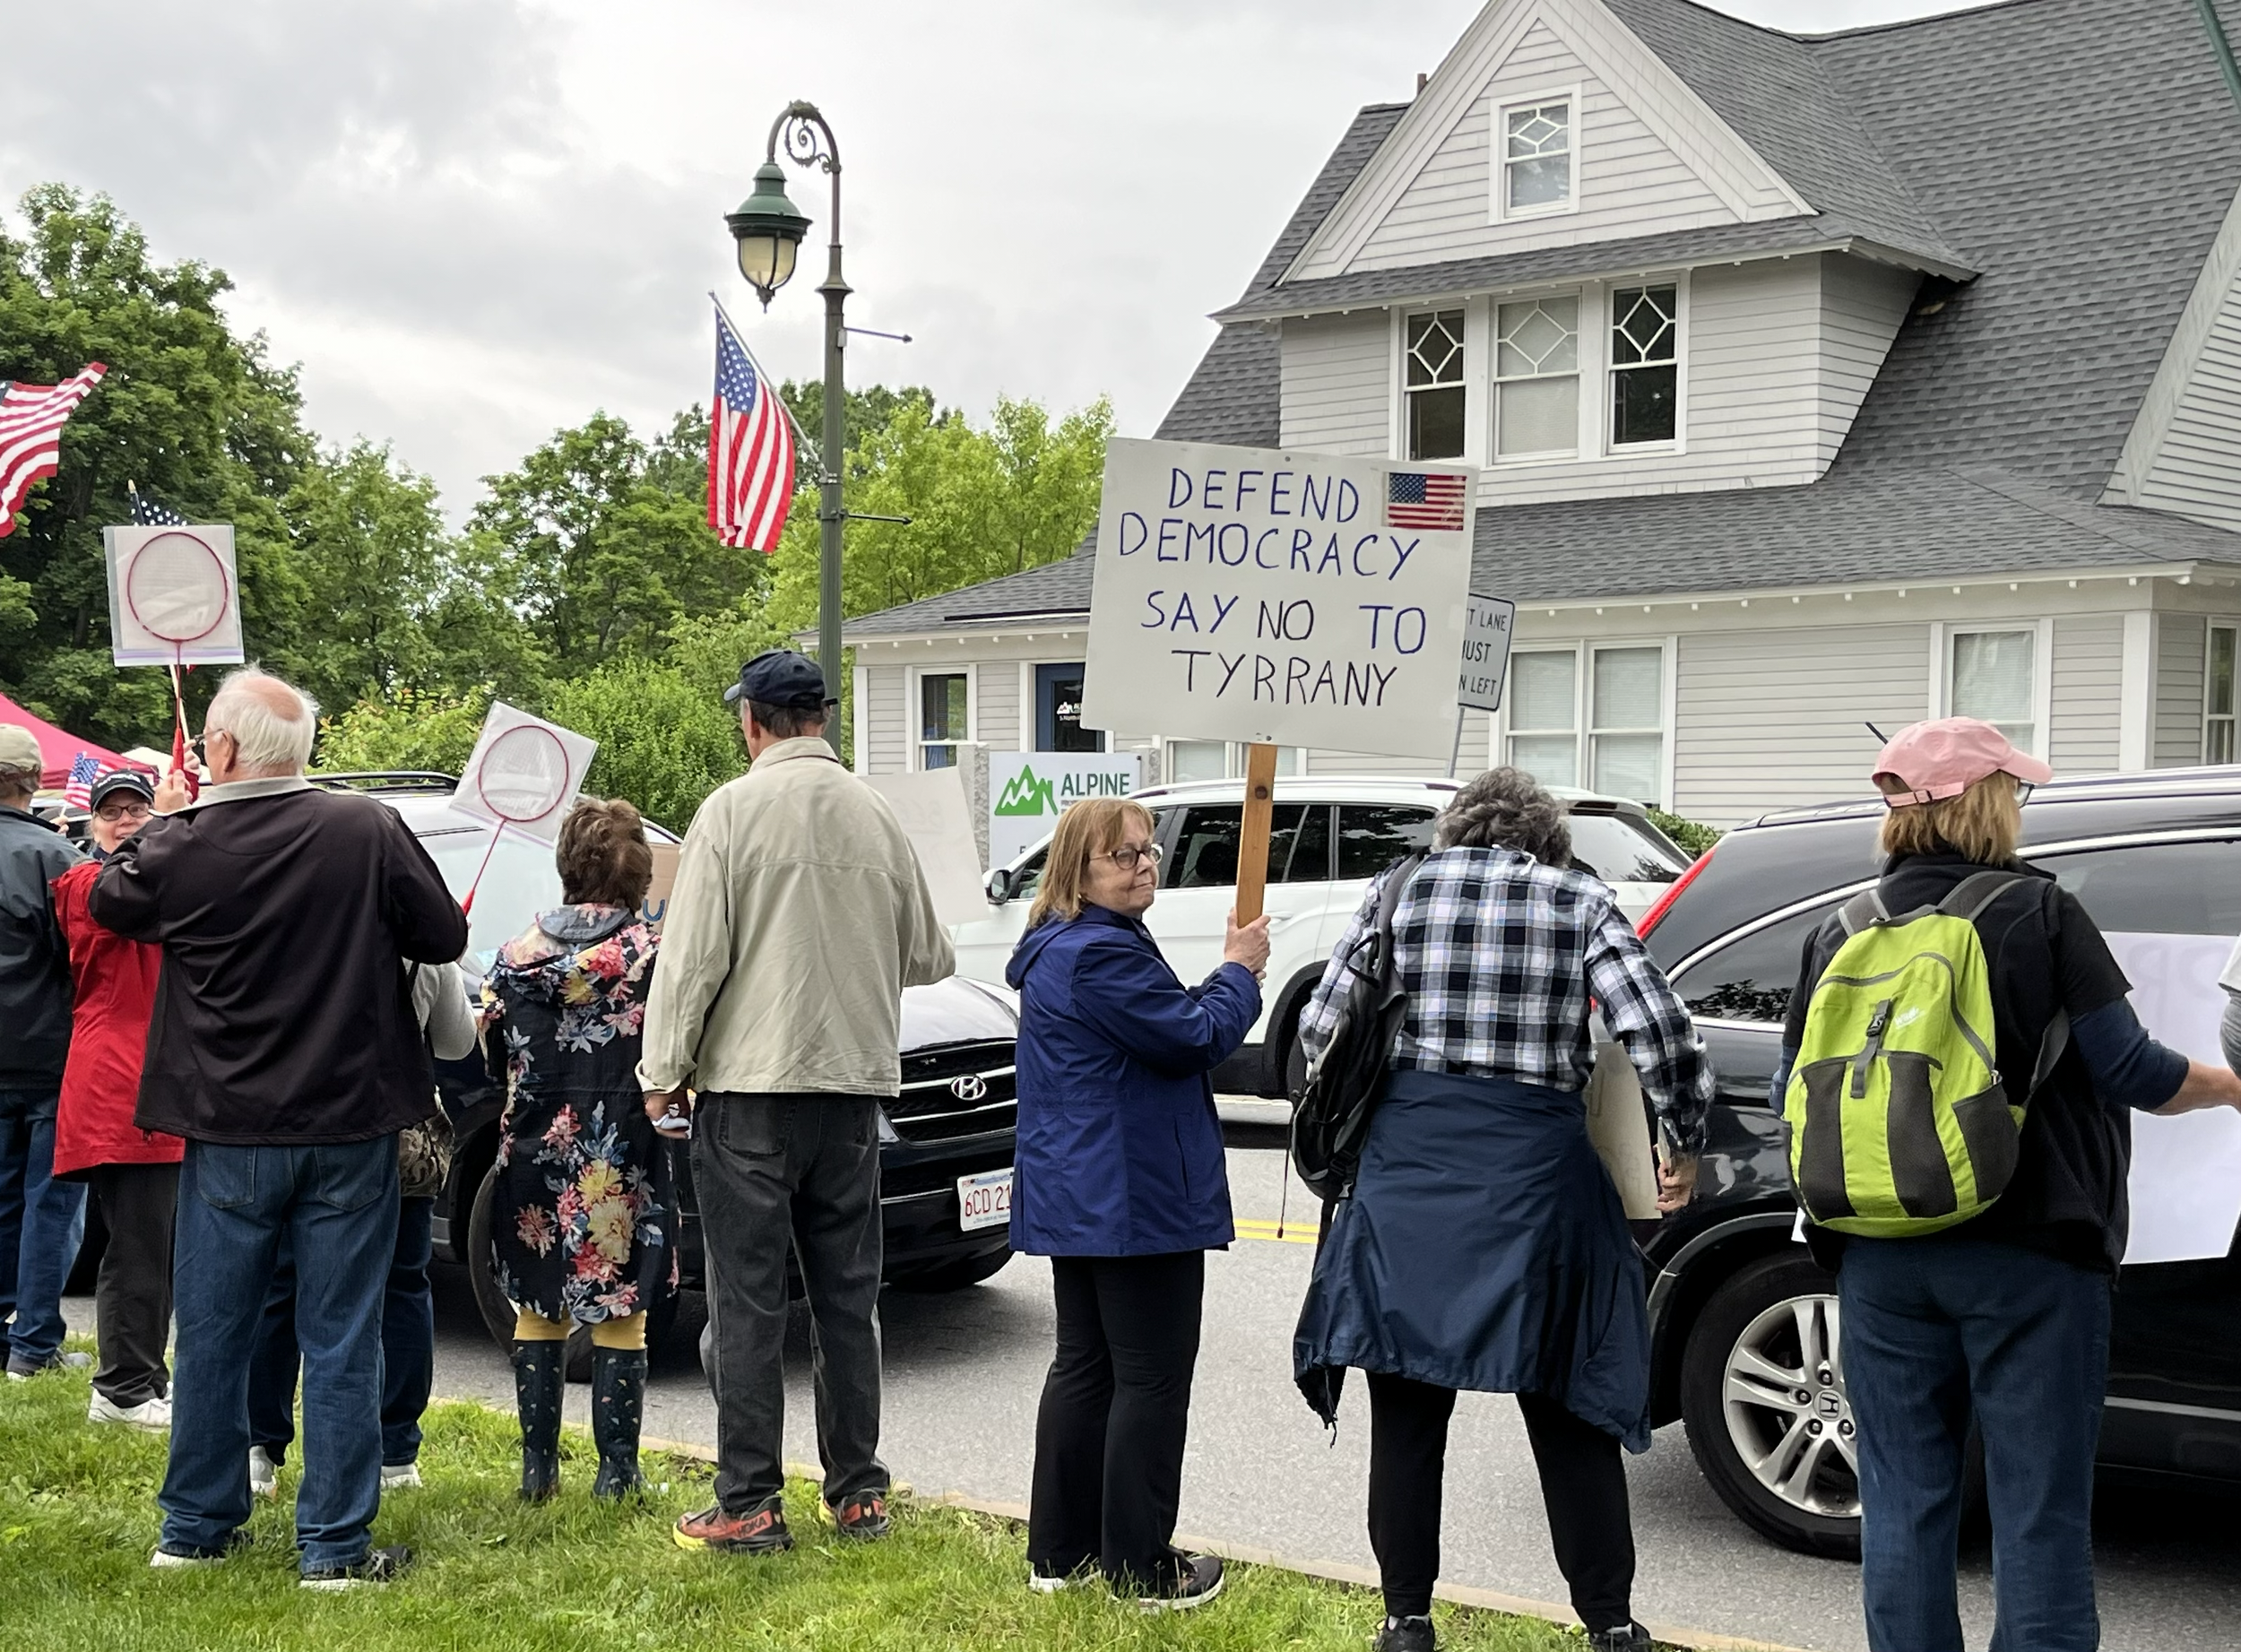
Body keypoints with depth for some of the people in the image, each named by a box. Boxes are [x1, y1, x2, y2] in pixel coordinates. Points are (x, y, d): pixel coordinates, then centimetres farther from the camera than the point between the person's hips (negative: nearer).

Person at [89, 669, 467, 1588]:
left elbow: (107, 902, 12)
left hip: (226, 1134, 1)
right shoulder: (370, 831, -11)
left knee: (210, 1335, 14)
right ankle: (334, 1545, 8)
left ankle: (195, 1528, 24)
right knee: (340, 1340, 5)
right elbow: (444, 937, -1)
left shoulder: (181, 847, -9)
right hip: (350, 1130, -1)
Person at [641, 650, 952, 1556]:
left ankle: (749, 1506, 2)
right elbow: (928, 954, 12)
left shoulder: (734, 809, -7)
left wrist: (664, 1070, -1)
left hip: (751, 1083, -4)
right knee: (847, 1294, 12)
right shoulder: (877, 816, 5)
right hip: (852, 1082, 4)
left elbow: (692, 955, -10)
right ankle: (858, 1492, 16)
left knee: (747, 1299, 0)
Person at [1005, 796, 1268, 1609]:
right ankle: (1141, 1567, 4)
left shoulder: (1057, 951, 14)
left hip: (1074, 1199, 11)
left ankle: (1060, 1550, 23)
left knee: (1083, 1366, 16)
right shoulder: (1102, 955, -21)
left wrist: (1230, 977, 5)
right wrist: (1239, 971, -1)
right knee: (1151, 1380, -2)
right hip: (1136, 1200, -11)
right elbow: (1197, 1039, -17)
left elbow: (1164, 1027, 19)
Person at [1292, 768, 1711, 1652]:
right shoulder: (1580, 903, 2)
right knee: (1568, 1413, 12)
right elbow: (1661, 1034, -7)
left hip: (1405, 1166, 1)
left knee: (1407, 1410, 11)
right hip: (1534, 1174, -1)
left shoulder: (1397, 892, 6)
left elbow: (1320, 1027, 5)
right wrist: (1685, 1148, 8)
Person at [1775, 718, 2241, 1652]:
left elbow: (1792, 1096, 9)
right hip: (2026, 1257, -3)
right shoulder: (2040, 914, -6)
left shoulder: (1840, 933, 5)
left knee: (1902, 1498, 11)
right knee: (2039, 1510, 3)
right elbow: (2131, 1071, -6)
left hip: (1882, 1260, 4)